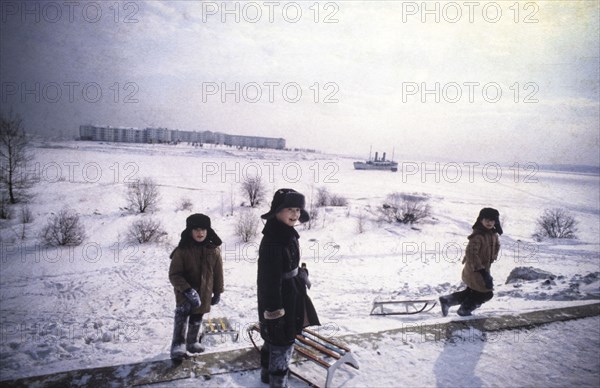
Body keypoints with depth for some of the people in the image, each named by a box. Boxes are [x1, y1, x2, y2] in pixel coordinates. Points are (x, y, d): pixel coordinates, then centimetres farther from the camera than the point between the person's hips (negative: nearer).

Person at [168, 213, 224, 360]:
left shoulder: (214, 250, -5)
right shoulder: (182, 250, -14)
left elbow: (218, 273, 5)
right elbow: (174, 274, -14)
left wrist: (218, 292, 9)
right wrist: (188, 290, -25)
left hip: (204, 293, 4)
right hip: (185, 292, -3)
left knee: (196, 319, 18)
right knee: (183, 312, -26)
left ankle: (192, 342, 39)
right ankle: (178, 345, -19)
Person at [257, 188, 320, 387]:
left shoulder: (287, 234, 4)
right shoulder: (273, 240, -27)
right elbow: (270, 280, -26)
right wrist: (274, 310, -23)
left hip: (289, 296, 10)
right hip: (279, 300, -10)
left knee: (275, 339, 24)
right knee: (282, 342, 3)